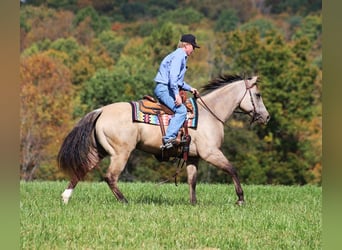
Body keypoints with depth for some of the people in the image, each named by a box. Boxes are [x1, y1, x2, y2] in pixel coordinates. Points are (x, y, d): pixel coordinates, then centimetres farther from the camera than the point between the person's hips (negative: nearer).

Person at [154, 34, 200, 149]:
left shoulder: (181, 56, 23)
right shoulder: (179, 55, -10)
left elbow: (178, 79, 31)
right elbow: (173, 75, -23)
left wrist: (190, 88, 24)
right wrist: (177, 94, -27)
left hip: (166, 88, 11)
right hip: (164, 88, -11)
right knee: (181, 110, -25)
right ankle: (168, 138, -34)